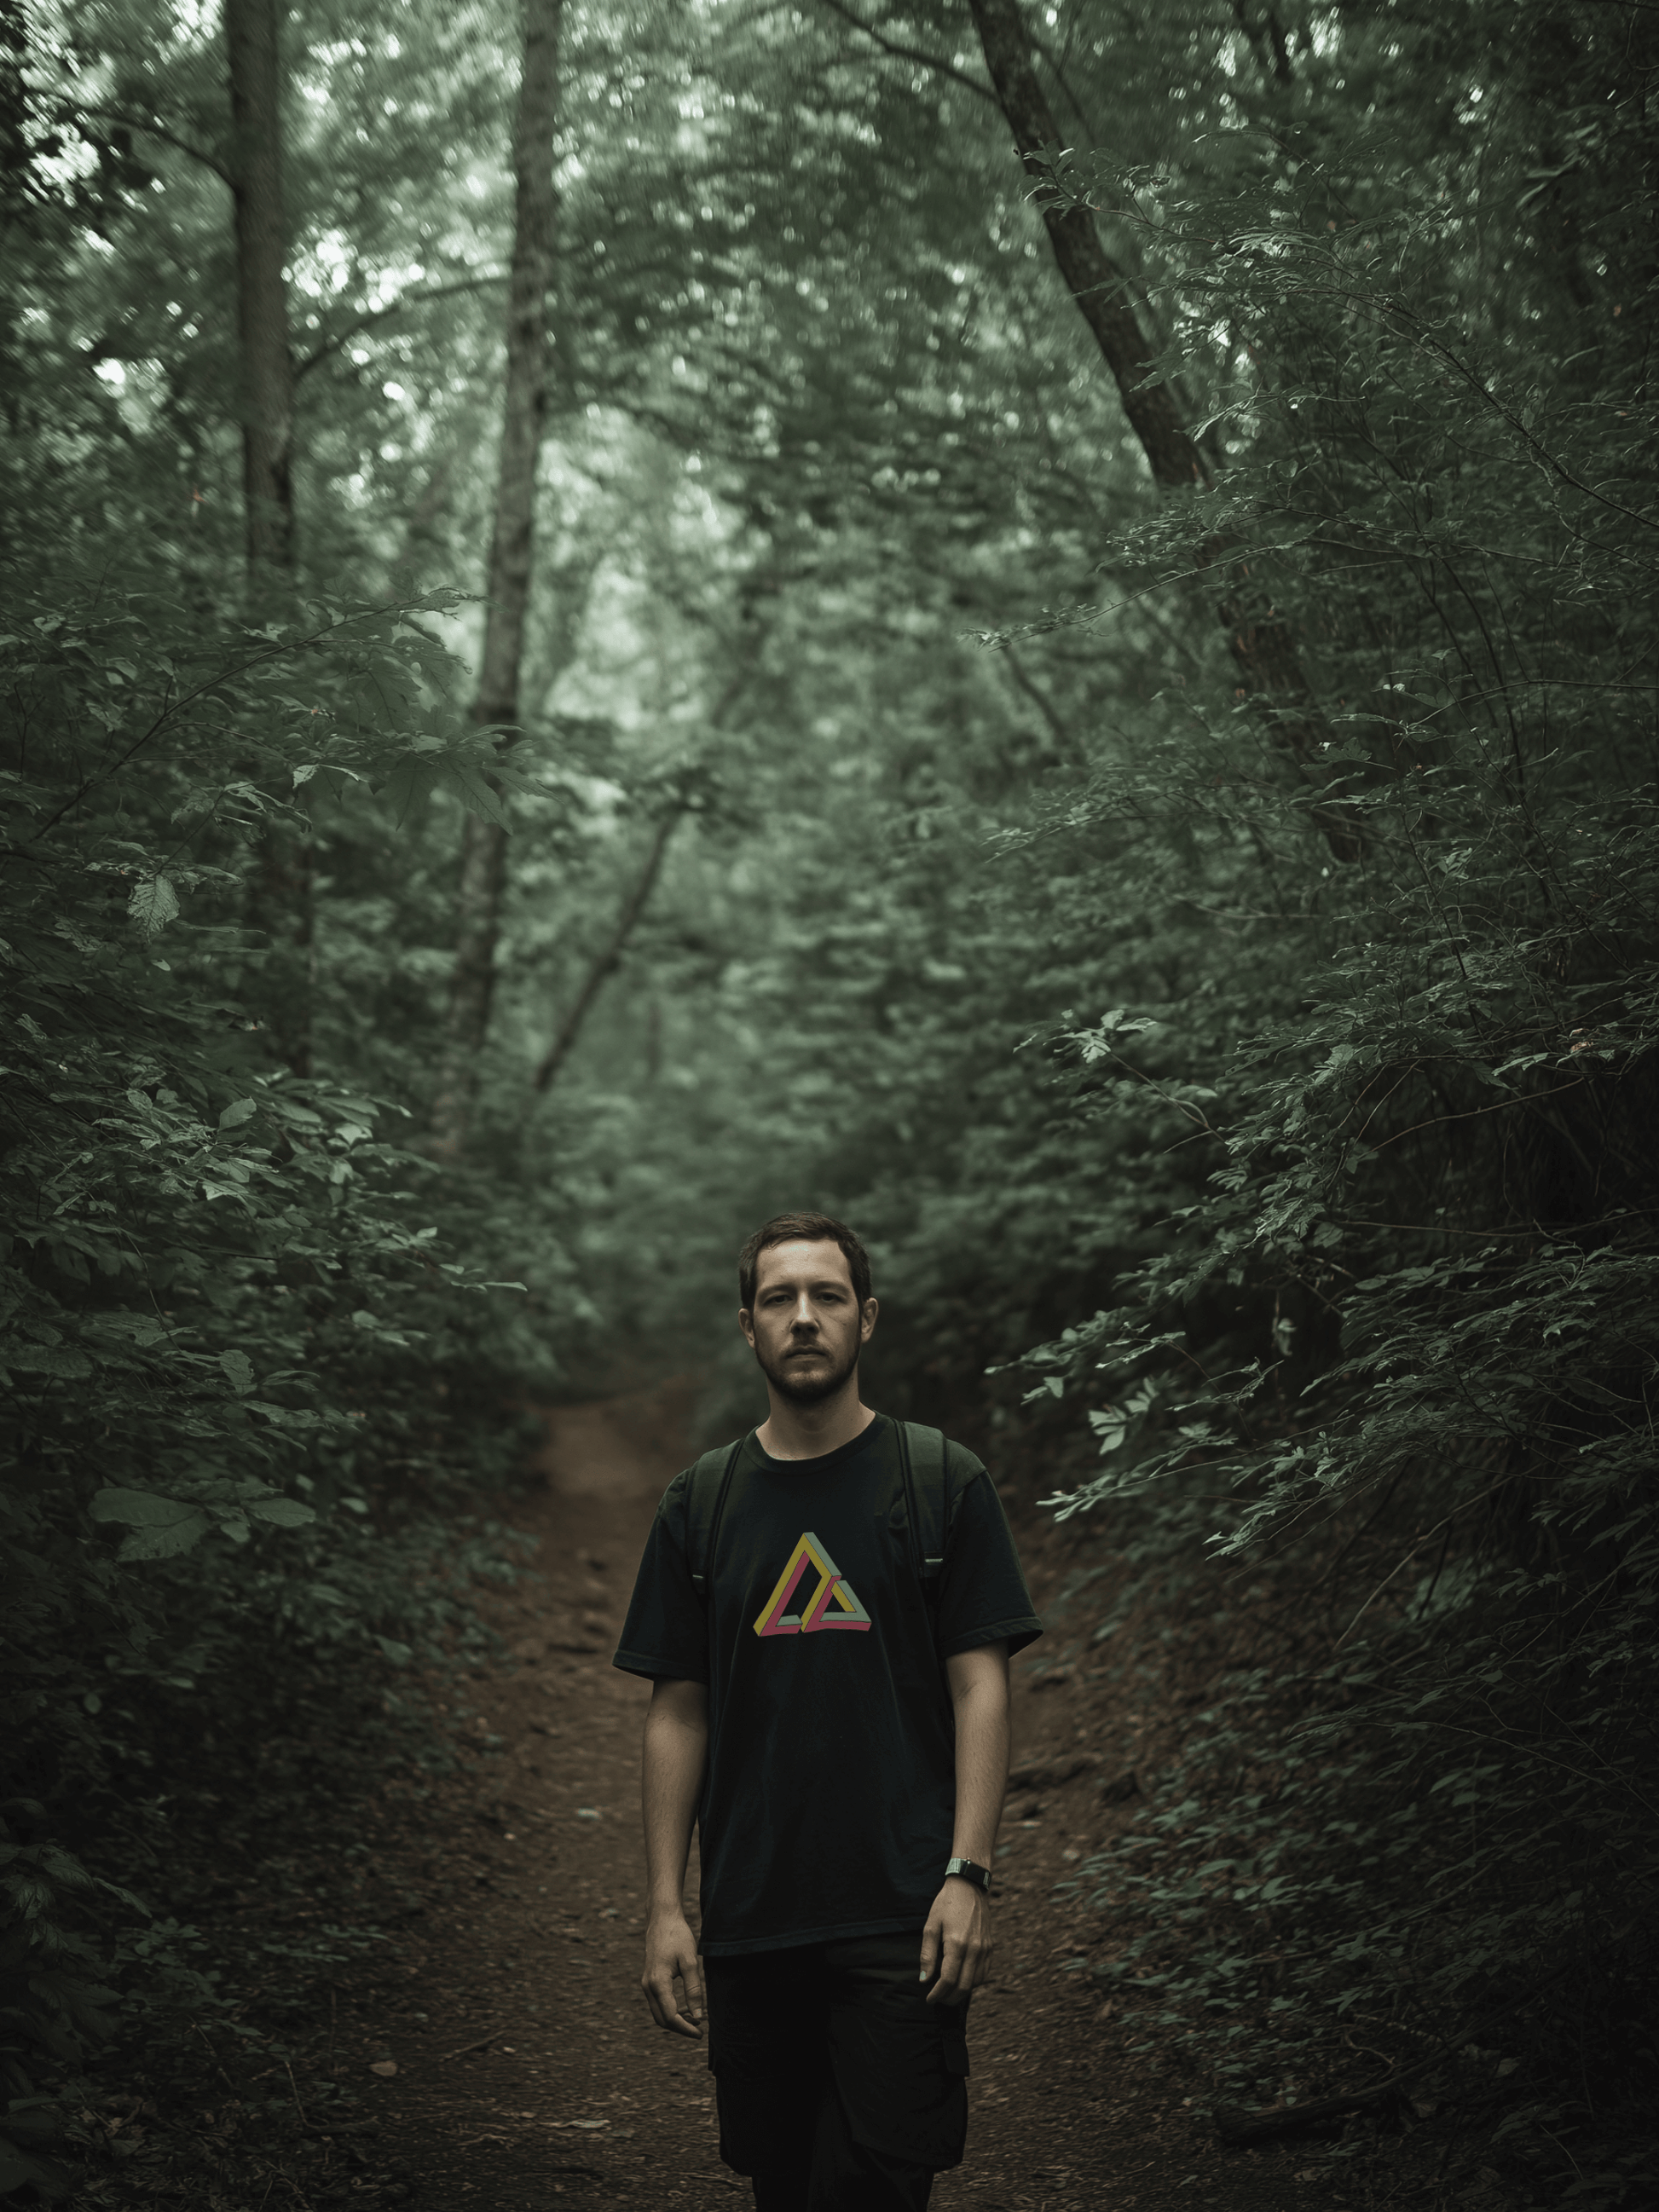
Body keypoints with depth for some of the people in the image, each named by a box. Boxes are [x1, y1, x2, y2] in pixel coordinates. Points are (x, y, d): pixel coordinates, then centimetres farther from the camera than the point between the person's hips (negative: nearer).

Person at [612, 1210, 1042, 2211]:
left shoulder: (943, 1482, 1)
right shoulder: (701, 1504, 9)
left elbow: (980, 1686, -2)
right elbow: (679, 1712, 9)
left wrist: (968, 1876, -11)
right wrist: (666, 1904, 4)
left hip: (899, 1920, -3)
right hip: (750, 1926, 3)